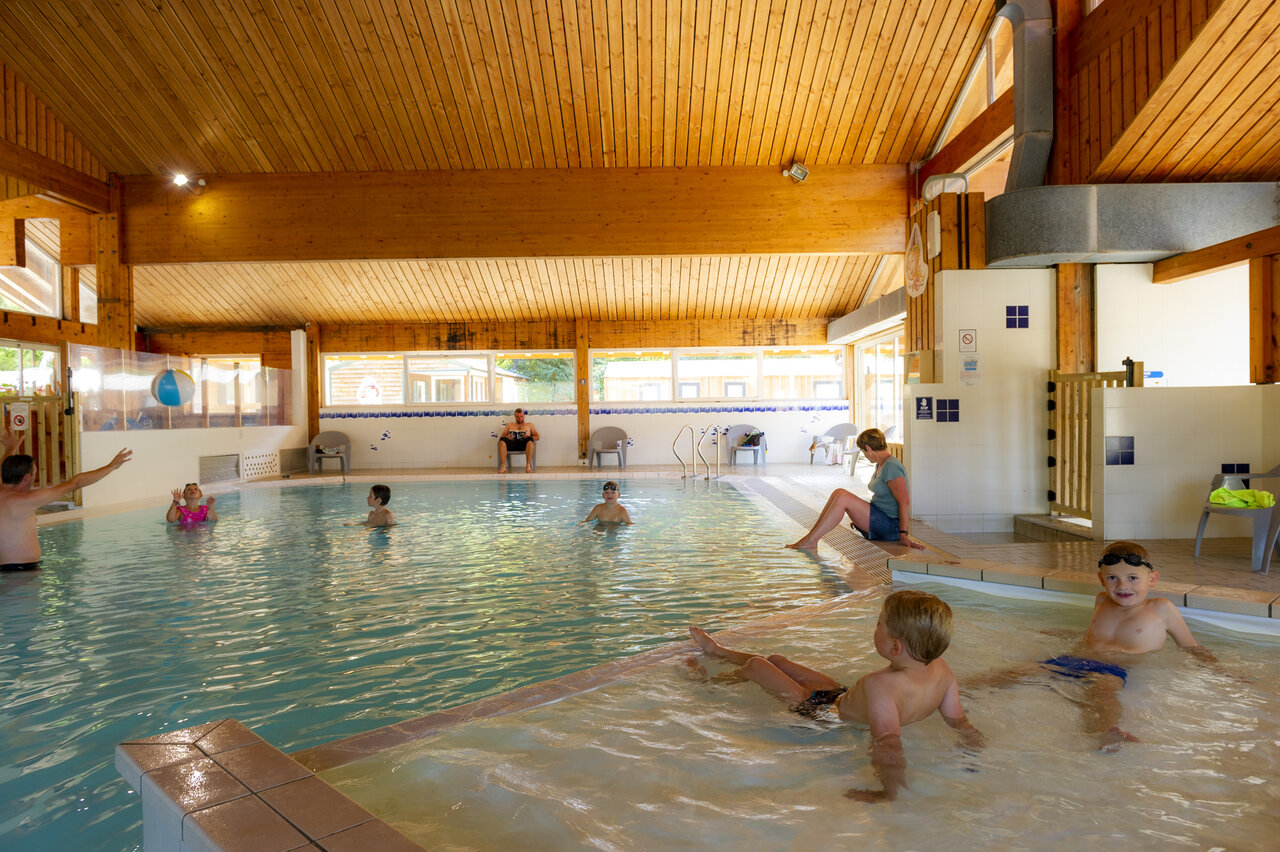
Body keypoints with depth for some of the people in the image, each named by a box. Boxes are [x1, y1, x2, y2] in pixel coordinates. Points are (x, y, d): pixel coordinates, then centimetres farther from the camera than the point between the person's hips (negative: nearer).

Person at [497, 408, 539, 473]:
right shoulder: (509, 425, 30)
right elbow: (502, 436, 18)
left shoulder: (529, 425, 28)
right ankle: (503, 467, -41)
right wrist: (507, 437, -8)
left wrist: (528, 437, -7)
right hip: (511, 443, 1)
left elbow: (537, 437, 16)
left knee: (530, 440, -37)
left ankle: (528, 466, -42)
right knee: (502, 440, -34)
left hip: (524, 443, -1)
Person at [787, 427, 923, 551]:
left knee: (843, 498, -22)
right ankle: (811, 535, -6)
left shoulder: (891, 467, -17)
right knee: (838, 492, -1)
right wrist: (861, 519, 16)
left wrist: (903, 534, -24)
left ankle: (810, 541, -20)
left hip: (891, 527, -9)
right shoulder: (880, 464, 14)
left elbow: (905, 502, -22)